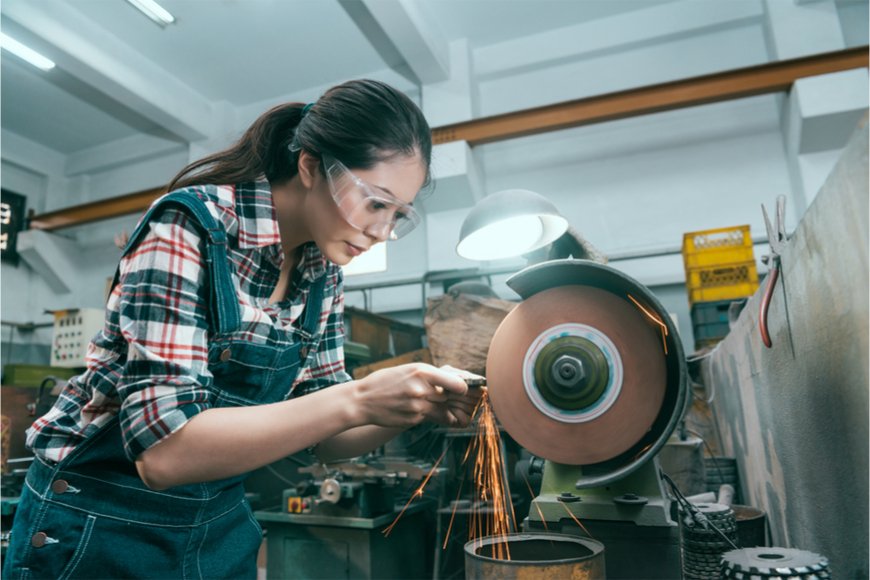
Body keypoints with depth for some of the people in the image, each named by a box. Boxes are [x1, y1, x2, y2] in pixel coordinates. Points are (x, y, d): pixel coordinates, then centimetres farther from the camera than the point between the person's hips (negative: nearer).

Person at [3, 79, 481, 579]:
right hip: (100, 525, -5)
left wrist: (419, 405, -17)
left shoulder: (323, 272, -6)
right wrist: (357, 400, -35)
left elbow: (320, 435, -1)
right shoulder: (190, 226, -24)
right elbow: (163, 451, -30)